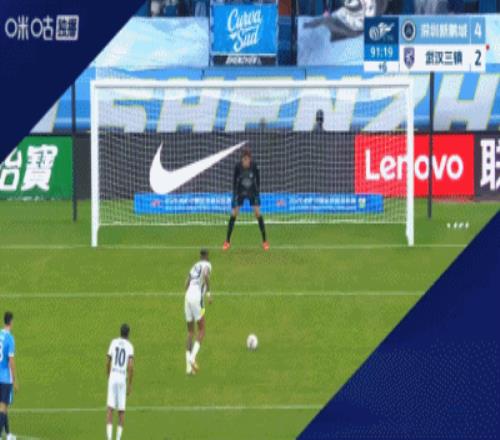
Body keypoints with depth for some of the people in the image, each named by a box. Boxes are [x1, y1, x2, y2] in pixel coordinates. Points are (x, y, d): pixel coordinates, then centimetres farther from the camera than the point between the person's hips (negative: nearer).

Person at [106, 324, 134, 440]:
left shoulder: (113, 343, 5)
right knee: (121, 411, 11)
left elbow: (108, 363, 8)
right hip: (123, 379, -1)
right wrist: (130, 384, -4)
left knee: (110, 409, -2)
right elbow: (131, 366, -12)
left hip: (112, 378, 1)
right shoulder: (129, 346, -1)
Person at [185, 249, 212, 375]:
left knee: (190, 331, 11)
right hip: (197, 297, -6)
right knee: (201, 330, 2)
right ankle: (192, 358, -17)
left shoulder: (194, 266, 22)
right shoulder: (207, 265, 4)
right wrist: (208, 293, -14)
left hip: (188, 296, 6)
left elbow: (187, 283, 17)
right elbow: (206, 275, -19)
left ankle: (188, 366, 6)